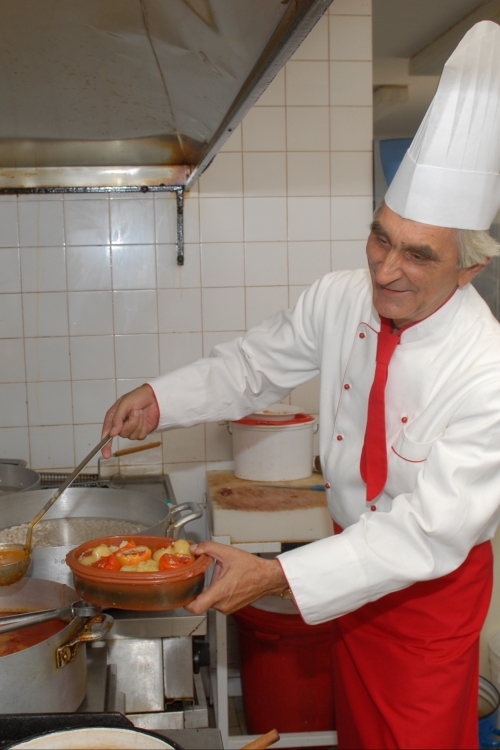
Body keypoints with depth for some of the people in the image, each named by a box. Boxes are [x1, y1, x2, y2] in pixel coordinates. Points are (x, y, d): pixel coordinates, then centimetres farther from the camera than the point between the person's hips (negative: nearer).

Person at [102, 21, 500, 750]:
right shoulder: (339, 299, -13)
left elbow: (433, 533, -31)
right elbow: (256, 364, 3)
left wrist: (274, 575, -35)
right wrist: (159, 399, -14)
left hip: (434, 582, -5)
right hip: (356, 550, 5)